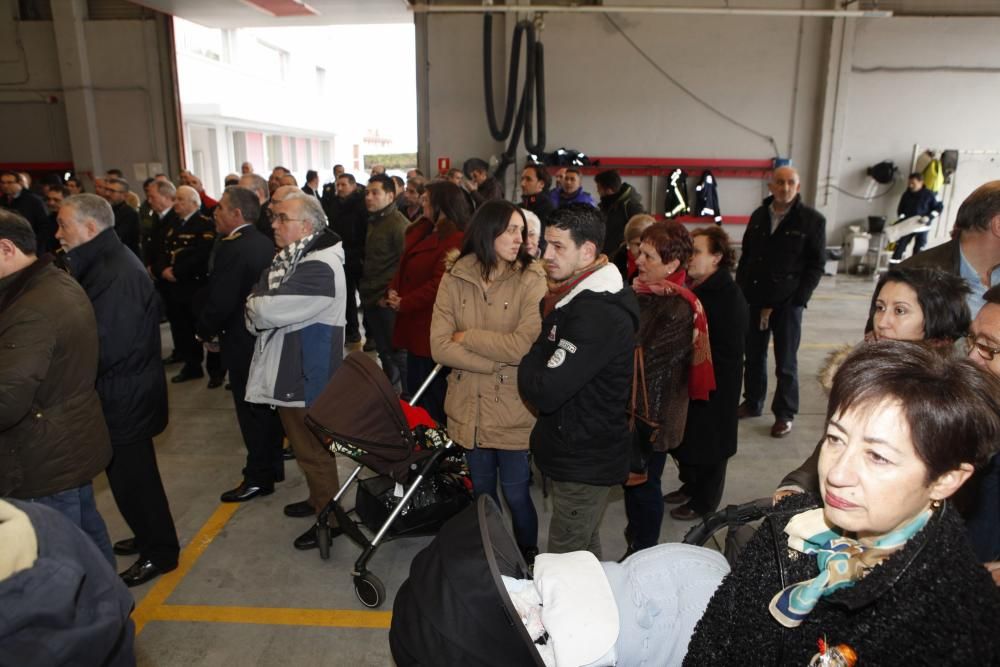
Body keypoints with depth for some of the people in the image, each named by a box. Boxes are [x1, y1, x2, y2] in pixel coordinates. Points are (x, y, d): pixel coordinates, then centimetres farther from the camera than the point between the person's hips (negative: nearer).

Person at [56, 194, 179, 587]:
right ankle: (148, 537, 40)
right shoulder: (105, 263, 8)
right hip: (121, 394, 9)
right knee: (129, 474, 22)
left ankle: (160, 552, 23)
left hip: (125, 399, -9)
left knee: (132, 477, 5)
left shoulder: (118, 274, -25)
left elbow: (106, 348, -27)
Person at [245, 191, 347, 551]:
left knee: (312, 449, 5)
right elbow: (261, 305, 9)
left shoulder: (320, 268, -25)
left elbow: (269, 310, -29)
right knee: (304, 444, 23)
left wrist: (255, 305, -9)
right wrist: (261, 306, -12)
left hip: (307, 377, -10)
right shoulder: (292, 258, 8)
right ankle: (318, 499, 42)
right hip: (289, 370, 10)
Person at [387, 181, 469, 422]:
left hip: (432, 329, -10)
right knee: (415, 387, 19)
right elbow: (404, 268, 17)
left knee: (433, 394, 2)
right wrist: (394, 290, -2)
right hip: (415, 326, 10)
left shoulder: (454, 240, -17)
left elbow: (439, 284, -23)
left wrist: (404, 303, -17)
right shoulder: (422, 232, 15)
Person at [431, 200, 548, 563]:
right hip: (470, 407, 4)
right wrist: (499, 362, -18)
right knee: (482, 492, 21)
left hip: (514, 409, -3)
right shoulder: (454, 279, -2)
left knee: (516, 495, 10)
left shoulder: (532, 280, -11)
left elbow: (525, 345, -23)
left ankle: (527, 561, 36)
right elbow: (440, 347, -9)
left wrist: (467, 336, -13)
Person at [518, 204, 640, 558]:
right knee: (586, 550, 26)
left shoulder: (600, 314, -26)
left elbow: (546, 392, -27)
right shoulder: (578, 296, 7)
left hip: (585, 462, -10)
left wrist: (527, 363, -10)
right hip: (581, 454, 10)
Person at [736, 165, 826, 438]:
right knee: (753, 355, 13)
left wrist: (797, 300, -12)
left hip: (787, 302, -4)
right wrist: (741, 291, 4)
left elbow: (816, 266, -4)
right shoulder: (759, 216, 7)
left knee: (785, 362, 4)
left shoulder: (813, 220, -5)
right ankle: (752, 403, 29)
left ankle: (785, 414, 17)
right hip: (755, 299, 4)